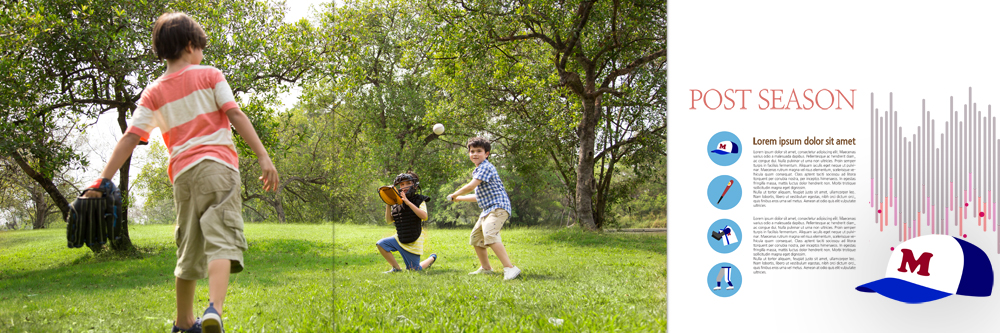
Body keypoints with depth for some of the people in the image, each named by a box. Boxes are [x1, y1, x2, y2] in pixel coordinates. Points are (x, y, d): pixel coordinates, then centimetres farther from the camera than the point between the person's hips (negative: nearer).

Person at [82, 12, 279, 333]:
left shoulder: (153, 92, 15)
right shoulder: (209, 75, 8)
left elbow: (129, 138, 6)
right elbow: (235, 115, -4)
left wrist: (102, 181, 4)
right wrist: (263, 156, -8)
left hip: (182, 173, 4)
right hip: (216, 164, -4)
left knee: (189, 249, 16)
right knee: (221, 240, -15)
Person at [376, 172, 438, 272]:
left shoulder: (419, 200, -8)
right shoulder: (397, 203, 4)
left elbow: (424, 216, -27)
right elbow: (389, 220, 3)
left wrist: (408, 203, -33)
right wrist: (388, 205, -13)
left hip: (414, 243, -5)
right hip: (400, 239, 5)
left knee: (415, 270, 1)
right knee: (380, 244, -16)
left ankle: (432, 258, 30)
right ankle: (396, 268, -4)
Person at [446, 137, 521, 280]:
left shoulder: (486, 167, -11)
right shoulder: (478, 171, 21)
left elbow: (471, 186, -18)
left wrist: (454, 195, -3)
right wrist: (459, 198, 33)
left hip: (498, 207, -11)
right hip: (487, 209, 11)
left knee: (489, 234, -30)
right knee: (475, 237, 20)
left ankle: (510, 268, -35)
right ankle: (486, 268, 33)